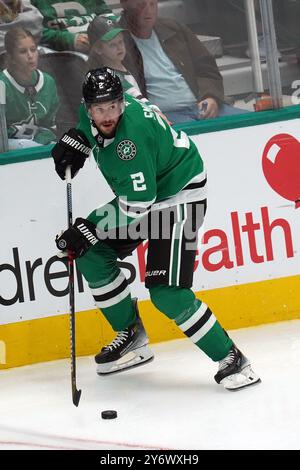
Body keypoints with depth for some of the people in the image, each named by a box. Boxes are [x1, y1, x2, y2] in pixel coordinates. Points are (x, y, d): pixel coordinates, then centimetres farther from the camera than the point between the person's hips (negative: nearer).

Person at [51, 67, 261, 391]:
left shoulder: (131, 136, -33)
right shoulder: (94, 114, -9)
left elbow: (137, 206, -30)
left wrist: (88, 231, -27)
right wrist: (75, 140, 4)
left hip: (179, 197, -9)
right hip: (140, 196, 9)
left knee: (166, 292, -18)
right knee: (93, 252, 3)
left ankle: (232, 361, -9)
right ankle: (132, 337, 15)